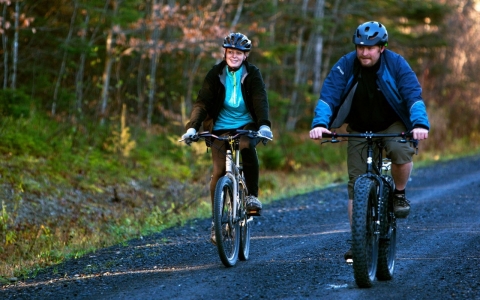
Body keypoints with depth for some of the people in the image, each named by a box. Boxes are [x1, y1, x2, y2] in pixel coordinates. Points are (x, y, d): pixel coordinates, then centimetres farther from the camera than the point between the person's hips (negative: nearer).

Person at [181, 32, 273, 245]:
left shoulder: (252, 74, -5)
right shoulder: (215, 74, -4)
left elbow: (260, 100, -18)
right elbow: (202, 102, -12)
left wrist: (264, 125, -36)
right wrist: (192, 127, -28)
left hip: (246, 126, -1)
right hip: (220, 128, 1)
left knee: (248, 148, -34)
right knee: (219, 171, -12)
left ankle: (252, 196, -17)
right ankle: (216, 221, 1)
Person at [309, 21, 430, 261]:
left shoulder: (396, 64, -16)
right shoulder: (345, 66, -15)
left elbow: (413, 95, -25)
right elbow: (328, 95, -23)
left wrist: (420, 124, -43)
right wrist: (320, 123, -42)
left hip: (392, 126, -1)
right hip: (359, 130, 2)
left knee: (402, 151, -34)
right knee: (356, 184, -5)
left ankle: (399, 194, -6)